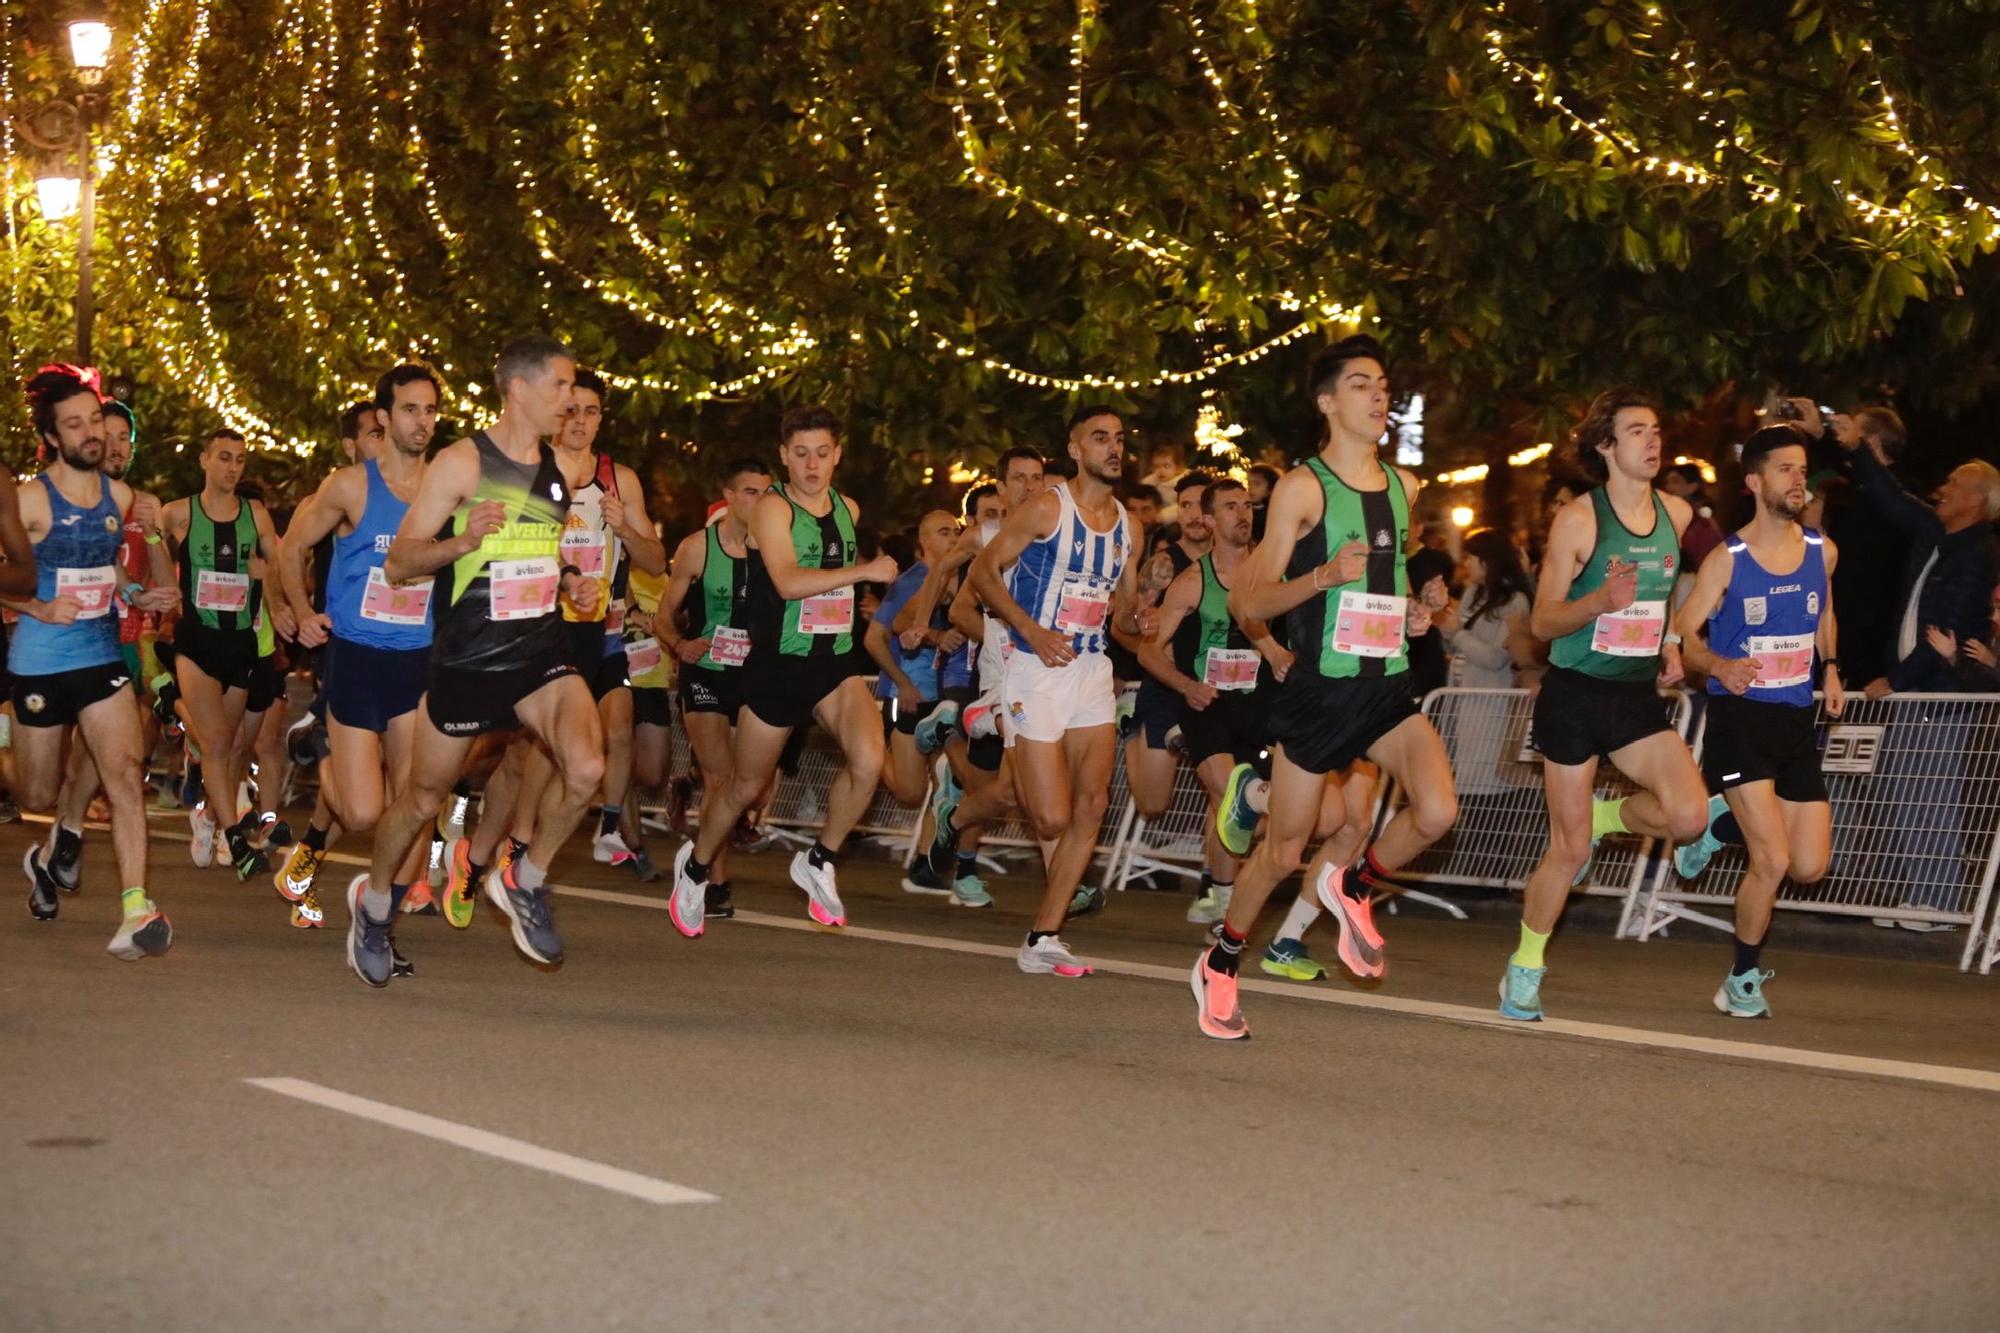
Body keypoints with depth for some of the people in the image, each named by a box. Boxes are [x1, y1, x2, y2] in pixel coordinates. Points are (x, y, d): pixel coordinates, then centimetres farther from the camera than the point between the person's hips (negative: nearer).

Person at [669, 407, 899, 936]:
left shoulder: (849, 510, 9)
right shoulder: (772, 507, -11)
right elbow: (787, 581, -25)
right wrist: (866, 570, -25)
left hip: (836, 662, 4)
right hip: (778, 664, -4)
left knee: (868, 759, -22)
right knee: (747, 784, 10)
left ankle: (819, 863, 0)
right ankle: (696, 865, 38)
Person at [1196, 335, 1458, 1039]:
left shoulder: (1404, 485, 10)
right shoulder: (1302, 487, -8)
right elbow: (1247, 603, -11)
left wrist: (1414, 610, 9)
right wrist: (1325, 576, -25)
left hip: (1388, 684, 5)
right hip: (1322, 688, -5)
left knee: (1437, 809, -18)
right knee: (1286, 849, 5)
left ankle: (1354, 886, 12)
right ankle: (1219, 967, 28)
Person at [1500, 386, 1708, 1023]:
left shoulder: (1677, 513, 5)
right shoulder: (1577, 519, -10)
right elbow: (1542, 621, -9)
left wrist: (1670, 642, 10)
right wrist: (1603, 600, -26)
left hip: (1639, 694, 4)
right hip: (1575, 692, -4)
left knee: (1689, 814, -17)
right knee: (1568, 848, -1)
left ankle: (1603, 817, 15)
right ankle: (1524, 972, 19)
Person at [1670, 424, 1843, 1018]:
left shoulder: (1822, 551, 6)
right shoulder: (1727, 559, -7)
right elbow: (1683, 635, -5)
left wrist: (1830, 668, 8)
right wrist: (1719, 666, -25)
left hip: (1797, 721, 5)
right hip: (1740, 717, -5)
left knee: (1810, 867, 0)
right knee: (1773, 862, -14)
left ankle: (1724, 819, 29)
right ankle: (1743, 979, 8)